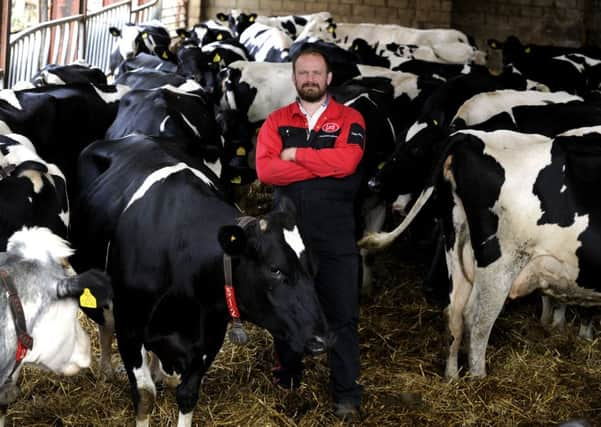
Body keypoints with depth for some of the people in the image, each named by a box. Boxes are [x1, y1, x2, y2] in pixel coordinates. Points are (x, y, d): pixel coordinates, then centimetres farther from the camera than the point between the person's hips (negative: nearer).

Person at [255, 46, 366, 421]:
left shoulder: (349, 119, 1)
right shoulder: (277, 122, 6)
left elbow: (346, 161, -18)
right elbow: (265, 168, -10)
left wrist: (296, 155, -11)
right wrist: (323, 167, -14)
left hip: (336, 237, -2)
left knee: (342, 315, 0)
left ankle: (347, 394, 7)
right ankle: (287, 381, 34)